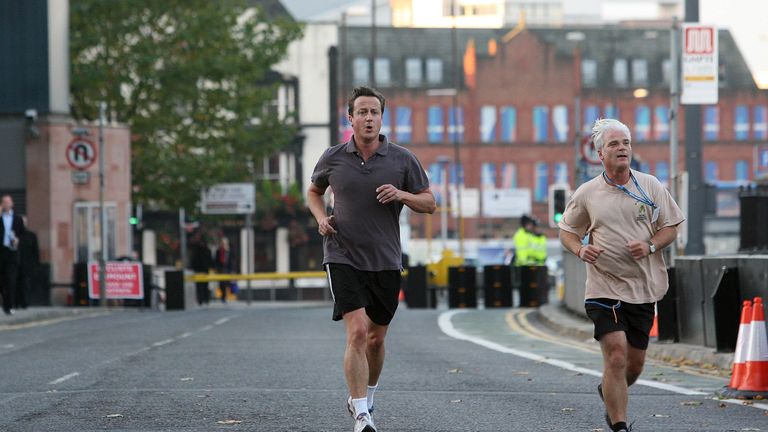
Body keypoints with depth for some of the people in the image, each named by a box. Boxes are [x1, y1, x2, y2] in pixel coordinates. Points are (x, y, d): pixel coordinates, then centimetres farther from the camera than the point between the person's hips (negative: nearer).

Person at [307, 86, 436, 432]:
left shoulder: (402, 159, 0)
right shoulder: (333, 158, 0)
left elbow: (429, 203, 5)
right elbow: (314, 191, 19)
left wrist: (402, 195, -15)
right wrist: (321, 218, -1)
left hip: (385, 261, 2)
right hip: (343, 257, -2)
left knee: (376, 338, 14)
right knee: (357, 332, -17)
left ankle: (363, 397, 39)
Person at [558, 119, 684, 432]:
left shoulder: (650, 186, 3)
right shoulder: (586, 194, 0)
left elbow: (670, 228, 8)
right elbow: (566, 231, 11)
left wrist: (650, 246, -12)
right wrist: (580, 250, -10)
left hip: (644, 287, 3)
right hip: (604, 287, -3)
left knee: (635, 362, 11)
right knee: (616, 356, -16)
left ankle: (610, 394, 43)